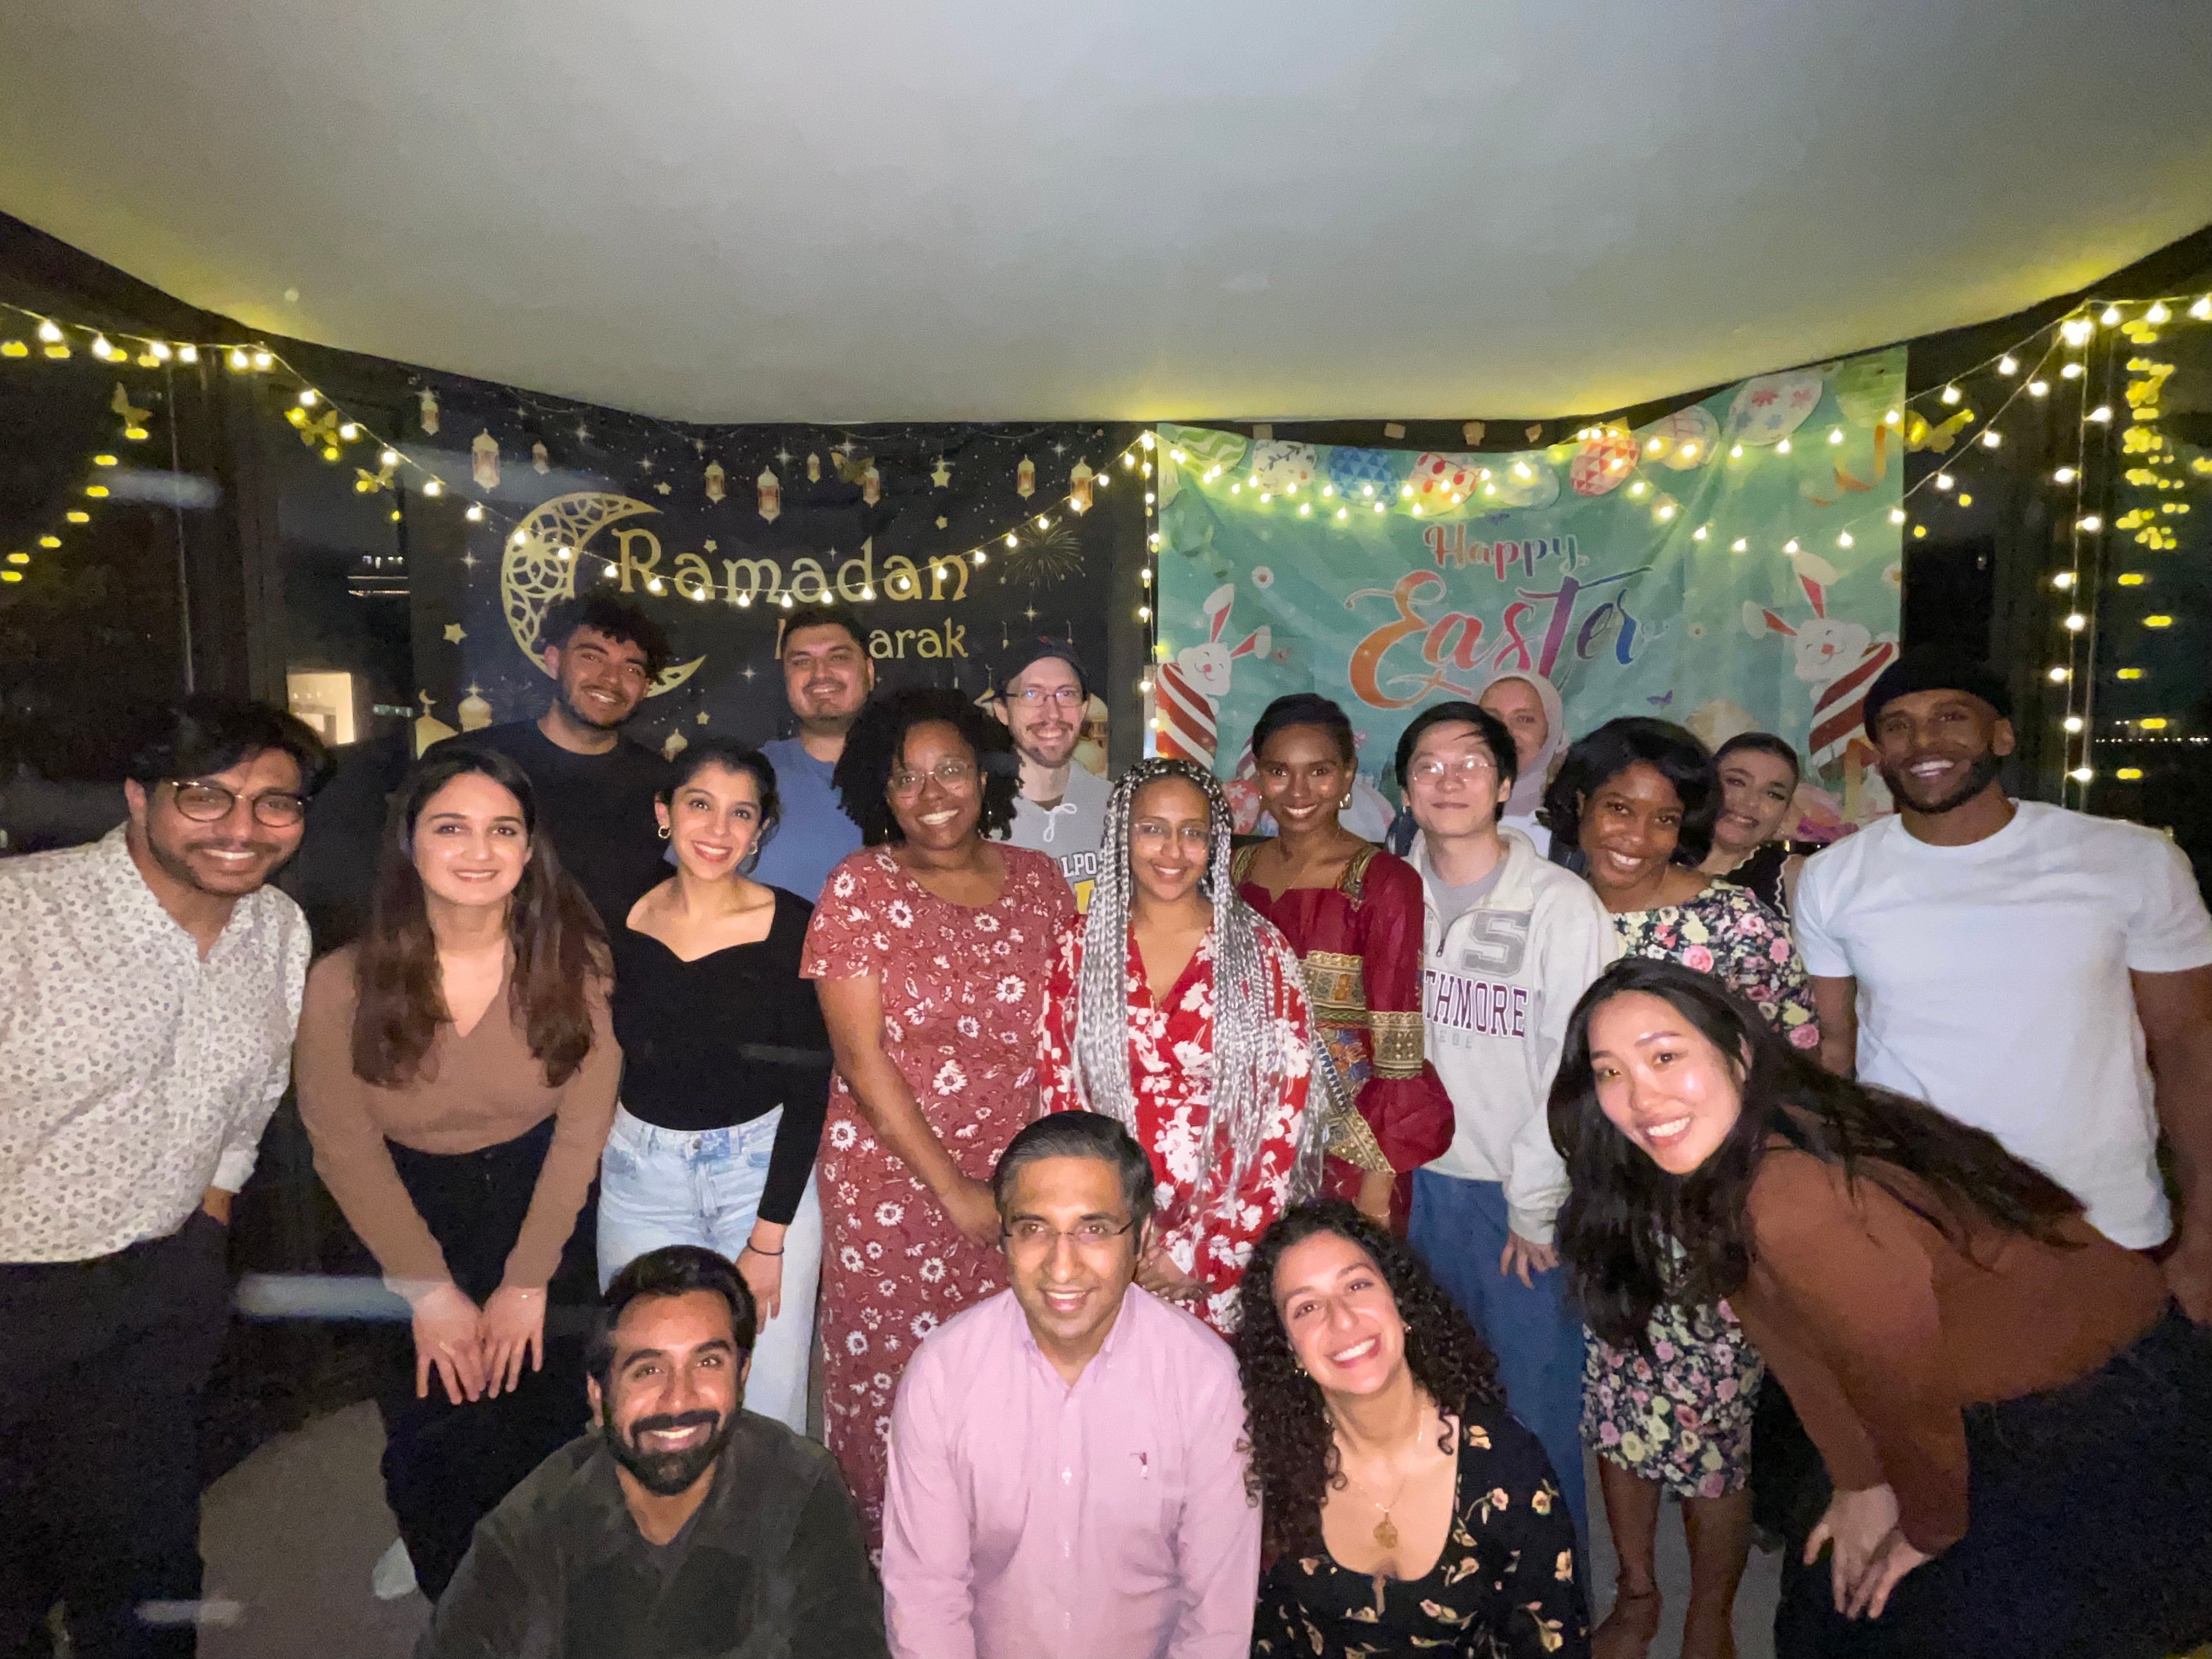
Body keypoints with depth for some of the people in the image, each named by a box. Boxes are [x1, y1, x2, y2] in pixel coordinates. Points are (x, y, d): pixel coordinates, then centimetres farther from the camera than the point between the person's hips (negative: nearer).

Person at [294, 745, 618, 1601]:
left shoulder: (574, 962, -17)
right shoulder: (345, 983, -16)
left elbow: (583, 1128, -11)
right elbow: (344, 1147, -7)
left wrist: (527, 1281, -11)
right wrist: (428, 1290, -8)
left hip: (543, 1208, 0)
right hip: (405, 1214, 1)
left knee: (541, 1428, 3)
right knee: (432, 1448, 3)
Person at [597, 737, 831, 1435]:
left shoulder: (792, 926, -12)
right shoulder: (622, 921, -2)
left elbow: (809, 1089, -10)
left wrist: (769, 1238, -10)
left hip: (765, 1171, -2)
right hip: (640, 1175, 3)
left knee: (764, 1399, 2)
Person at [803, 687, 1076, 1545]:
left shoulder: (1039, 879, 2)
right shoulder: (860, 888, -7)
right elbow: (861, 1058, -10)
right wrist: (954, 1189, -10)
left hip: (1020, 1180, 2)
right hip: (893, 1179, -2)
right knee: (889, 1371, 8)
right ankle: (880, 1549, 36)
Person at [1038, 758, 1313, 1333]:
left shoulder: (1261, 952, -3)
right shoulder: (1081, 947, 0)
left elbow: (1285, 1113, -5)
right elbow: (1060, 1097, 0)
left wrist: (1204, 1250, -8)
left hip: (1229, 1242, -1)